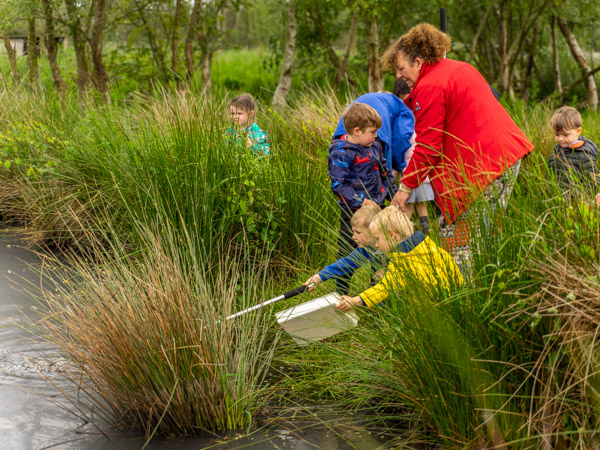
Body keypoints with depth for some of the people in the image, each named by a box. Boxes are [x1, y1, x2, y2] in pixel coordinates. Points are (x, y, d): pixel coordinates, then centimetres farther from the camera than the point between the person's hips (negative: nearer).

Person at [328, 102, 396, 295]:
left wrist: (393, 194, 14)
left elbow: (385, 174, 22)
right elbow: (339, 185, -20)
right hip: (352, 213, -7)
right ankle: (341, 290, 13)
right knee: (348, 250, 1)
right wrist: (361, 201, -24)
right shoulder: (341, 154, -16)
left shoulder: (375, 147, 8)